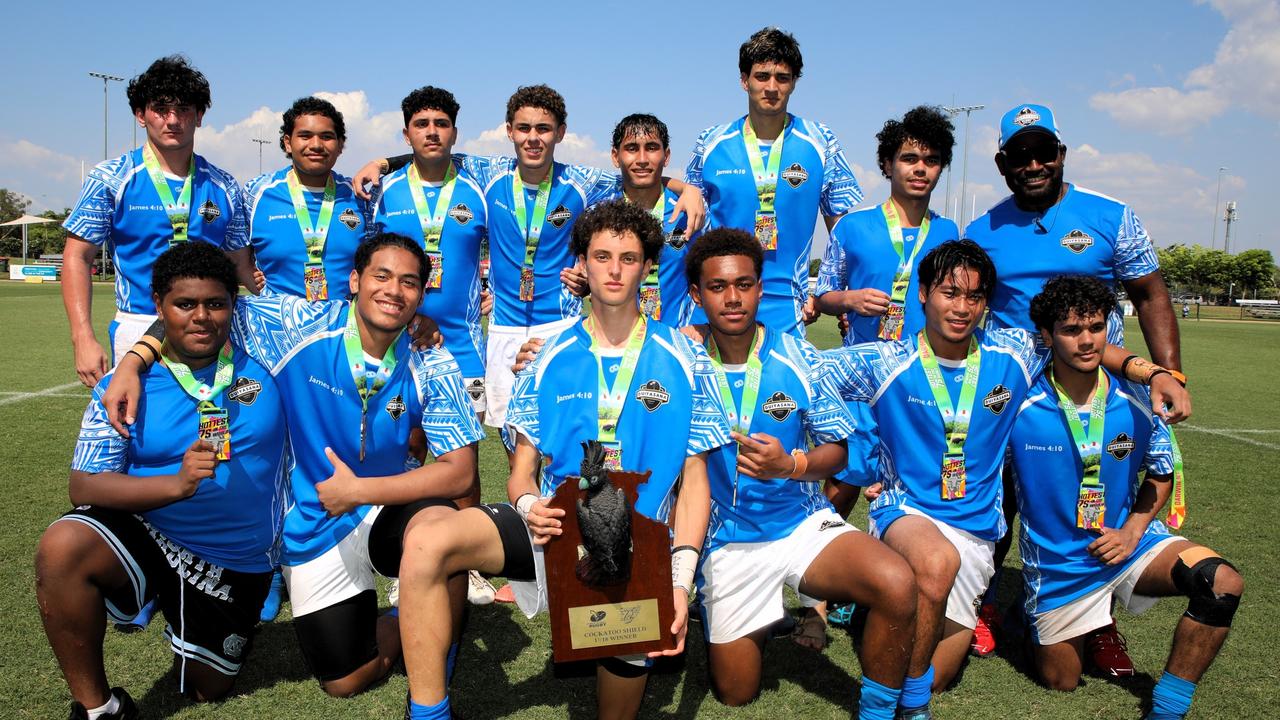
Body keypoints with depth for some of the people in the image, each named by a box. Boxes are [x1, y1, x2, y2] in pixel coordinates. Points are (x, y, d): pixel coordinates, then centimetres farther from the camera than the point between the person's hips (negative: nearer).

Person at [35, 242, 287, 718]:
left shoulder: (264, 368, -6)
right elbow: (83, 485, -16)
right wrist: (176, 484, -30)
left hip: (238, 563, 1)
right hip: (149, 536, -1)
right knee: (61, 546, -32)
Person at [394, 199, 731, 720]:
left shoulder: (683, 361, 4)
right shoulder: (553, 360, 8)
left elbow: (693, 482, 4)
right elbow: (523, 470, 9)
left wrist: (681, 581, -8)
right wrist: (530, 506, -15)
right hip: (556, 529, 0)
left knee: (633, 637, -24)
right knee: (431, 544, -24)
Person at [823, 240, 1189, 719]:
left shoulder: (1013, 355, -1)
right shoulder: (887, 363, -10)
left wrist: (1156, 374, -1)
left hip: (976, 524, 4)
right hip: (904, 510, -3)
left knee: (937, 674, -1)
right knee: (939, 561, -39)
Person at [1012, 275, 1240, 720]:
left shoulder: (1136, 401, -10)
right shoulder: (1020, 407, -19)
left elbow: (1162, 473, 4)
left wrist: (1131, 533, -9)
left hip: (1125, 541, 2)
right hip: (1057, 560, -2)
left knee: (1223, 583, -25)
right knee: (1059, 682, 9)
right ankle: (1034, 616, 43)